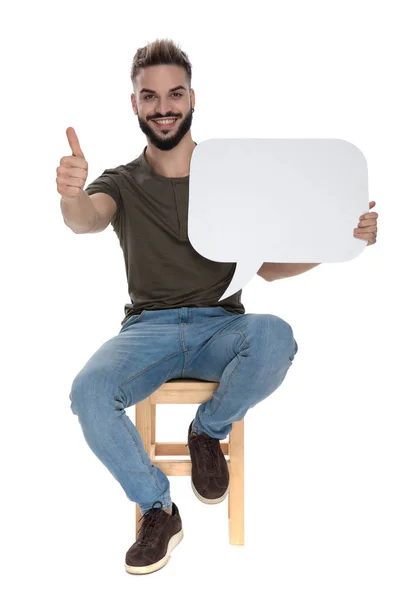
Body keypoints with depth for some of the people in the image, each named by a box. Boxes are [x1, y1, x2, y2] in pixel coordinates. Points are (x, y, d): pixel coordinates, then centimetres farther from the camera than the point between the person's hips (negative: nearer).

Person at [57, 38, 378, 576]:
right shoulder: (122, 183, 8)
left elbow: (267, 266, 9)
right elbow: (87, 221, -16)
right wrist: (73, 196, -41)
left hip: (221, 328, 0)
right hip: (148, 330, 0)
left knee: (276, 338, -34)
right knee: (89, 392, -30)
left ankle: (209, 431, -3)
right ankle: (158, 509, -5)